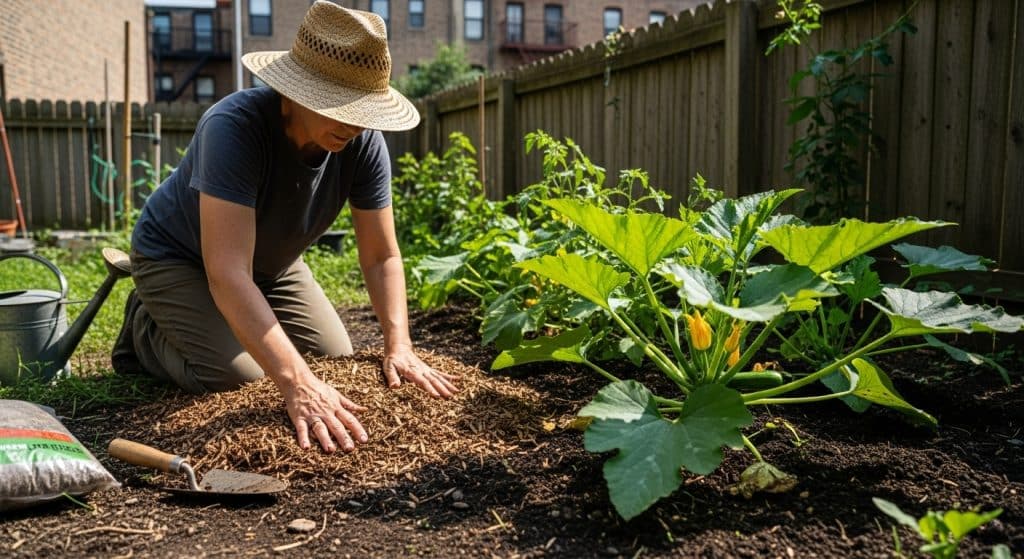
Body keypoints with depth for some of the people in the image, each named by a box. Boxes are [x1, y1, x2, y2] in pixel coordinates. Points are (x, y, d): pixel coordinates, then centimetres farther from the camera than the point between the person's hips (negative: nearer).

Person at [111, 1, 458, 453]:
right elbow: (227, 274, -46)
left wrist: (399, 346, -30)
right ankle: (146, 328, 11)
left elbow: (381, 257, -15)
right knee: (237, 379, -20)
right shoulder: (235, 126, -40)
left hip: (270, 261, 6)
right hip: (177, 257, -5)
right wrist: (297, 384, -54)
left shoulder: (363, 142, -23)